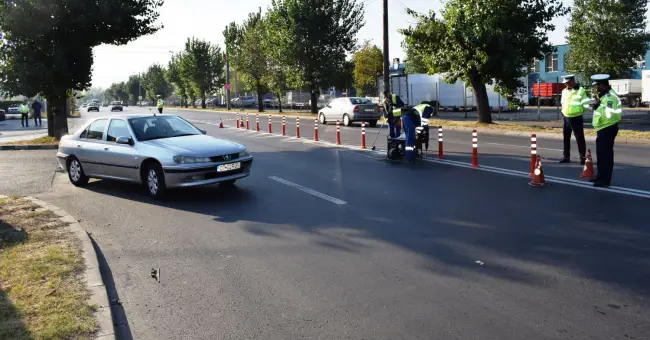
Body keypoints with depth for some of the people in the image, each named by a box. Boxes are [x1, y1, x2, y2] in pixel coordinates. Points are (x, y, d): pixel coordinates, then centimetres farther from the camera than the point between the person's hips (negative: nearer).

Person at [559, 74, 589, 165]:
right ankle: (566, 157, 20)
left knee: (580, 138, -2)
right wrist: (564, 110, 9)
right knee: (566, 138, 11)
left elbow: (585, 103, -6)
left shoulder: (580, 90, -7)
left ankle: (583, 157, 6)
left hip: (576, 118, -6)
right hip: (566, 118, 6)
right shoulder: (564, 91, 10)